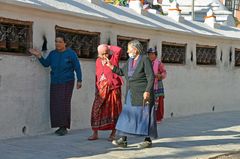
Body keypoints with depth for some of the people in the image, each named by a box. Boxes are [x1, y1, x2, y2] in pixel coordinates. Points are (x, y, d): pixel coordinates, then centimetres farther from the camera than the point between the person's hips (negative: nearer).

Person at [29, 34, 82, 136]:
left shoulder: (70, 53, -3)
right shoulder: (52, 54, 11)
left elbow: (77, 67, -2)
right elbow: (46, 63, 10)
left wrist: (79, 80, -4)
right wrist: (39, 56, -4)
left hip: (67, 83, -5)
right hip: (55, 83, 5)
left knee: (64, 104, -11)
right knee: (55, 105, -1)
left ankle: (64, 127, -9)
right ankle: (60, 126, 6)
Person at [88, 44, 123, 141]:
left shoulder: (113, 58, -2)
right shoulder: (98, 61, 10)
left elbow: (119, 50, -21)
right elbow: (97, 76, 16)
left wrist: (109, 47, -7)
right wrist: (97, 88, 13)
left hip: (113, 89, -3)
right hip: (101, 90, 3)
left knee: (113, 111, 3)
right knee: (97, 110, -3)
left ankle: (113, 134, 13)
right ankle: (95, 133, 5)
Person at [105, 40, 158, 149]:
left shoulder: (145, 59, -9)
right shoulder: (130, 60, 13)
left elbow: (151, 77, -13)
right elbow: (122, 72, 22)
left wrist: (148, 91, -21)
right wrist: (110, 66, 13)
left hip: (142, 94, -7)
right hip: (131, 94, 8)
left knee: (144, 115, -1)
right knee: (126, 114, 3)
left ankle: (148, 140, 9)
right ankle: (123, 140, 5)